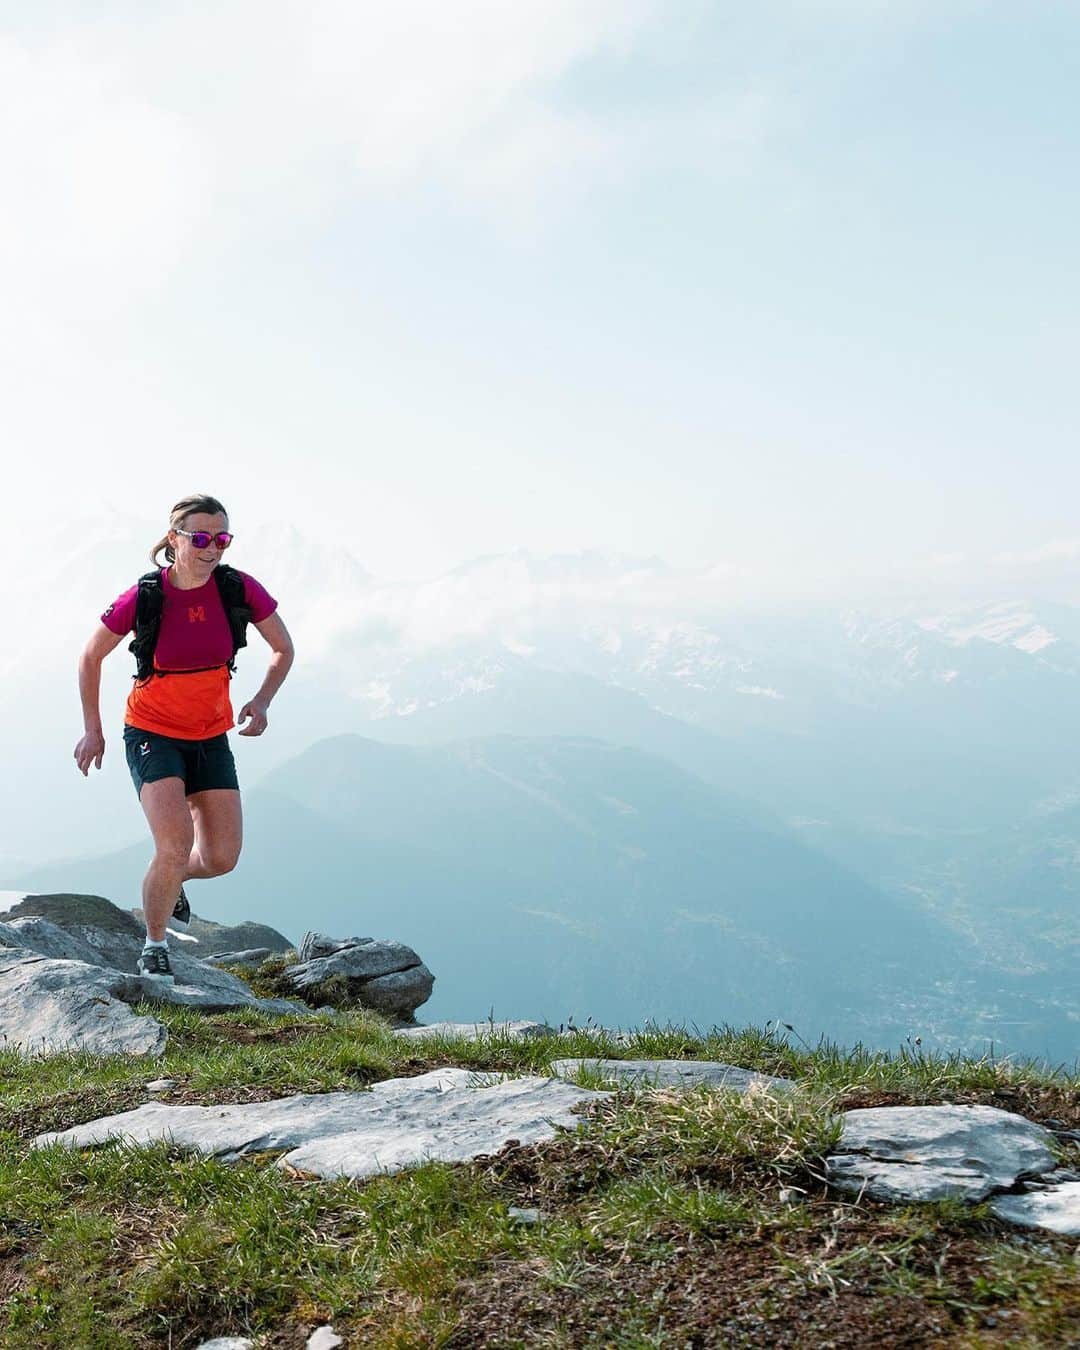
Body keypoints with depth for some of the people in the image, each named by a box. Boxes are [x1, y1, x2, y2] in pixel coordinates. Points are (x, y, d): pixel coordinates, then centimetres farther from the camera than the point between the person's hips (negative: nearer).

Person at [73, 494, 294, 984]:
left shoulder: (239, 589, -12)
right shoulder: (142, 597, -17)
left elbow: (284, 649, 3)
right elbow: (90, 658, -1)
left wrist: (261, 702, -13)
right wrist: (93, 730, 1)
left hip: (210, 737, 3)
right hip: (152, 733, -3)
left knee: (221, 859, -2)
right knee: (176, 843, -21)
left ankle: (172, 880, 35)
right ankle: (154, 947, 4)